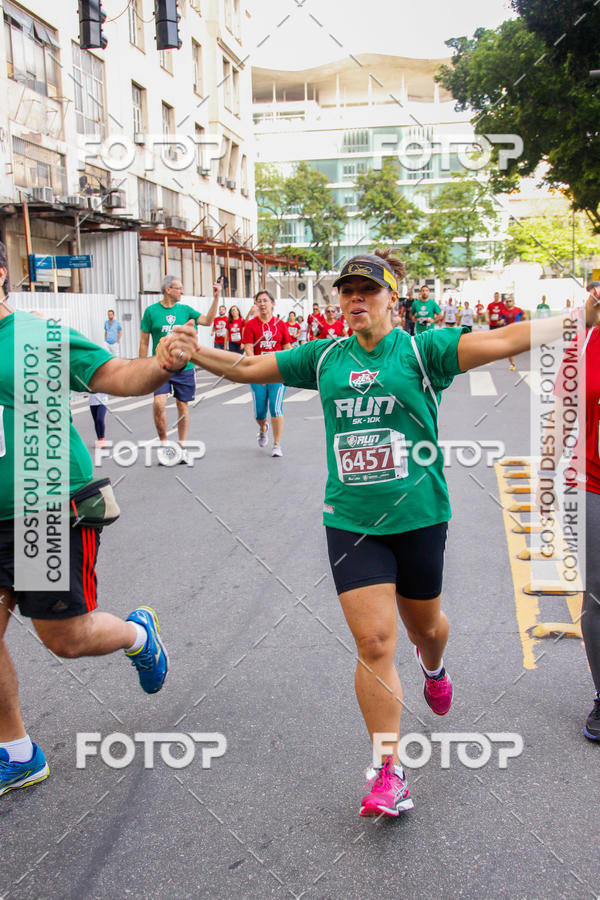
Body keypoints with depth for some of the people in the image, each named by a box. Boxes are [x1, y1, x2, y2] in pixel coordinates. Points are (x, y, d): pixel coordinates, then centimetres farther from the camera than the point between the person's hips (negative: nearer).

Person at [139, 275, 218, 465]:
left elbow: (207, 320, -6)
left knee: (183, 406, 8)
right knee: (159, 403, -17)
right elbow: (144, 341, 4)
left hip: (184, 366, 2)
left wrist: (216, 298, -14)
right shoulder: (151, 311, 0)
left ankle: (182, 447, 20)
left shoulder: (185, 310, 6)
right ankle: (164, 445, 2)